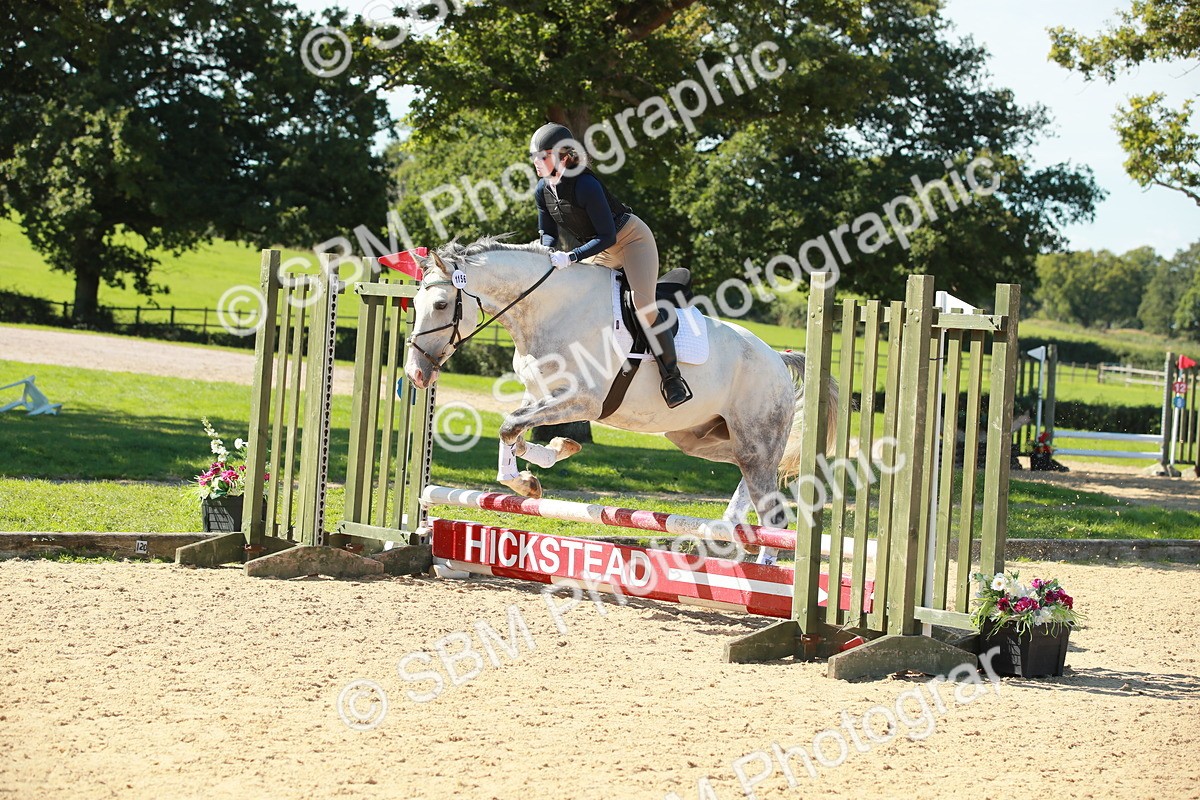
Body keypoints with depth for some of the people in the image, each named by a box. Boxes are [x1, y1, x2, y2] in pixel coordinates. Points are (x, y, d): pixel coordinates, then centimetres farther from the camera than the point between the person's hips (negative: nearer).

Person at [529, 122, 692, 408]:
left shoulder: (584, 184, -30)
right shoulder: (543, 191, -6)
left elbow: (607, 236, -29)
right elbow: (547, 233, 4)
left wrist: (572, 257, -38)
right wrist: (550, 253, -19)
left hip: (631, 238, -8)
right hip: (603, 251, 8)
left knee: (642, 304, -24)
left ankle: (672, 377, -15)